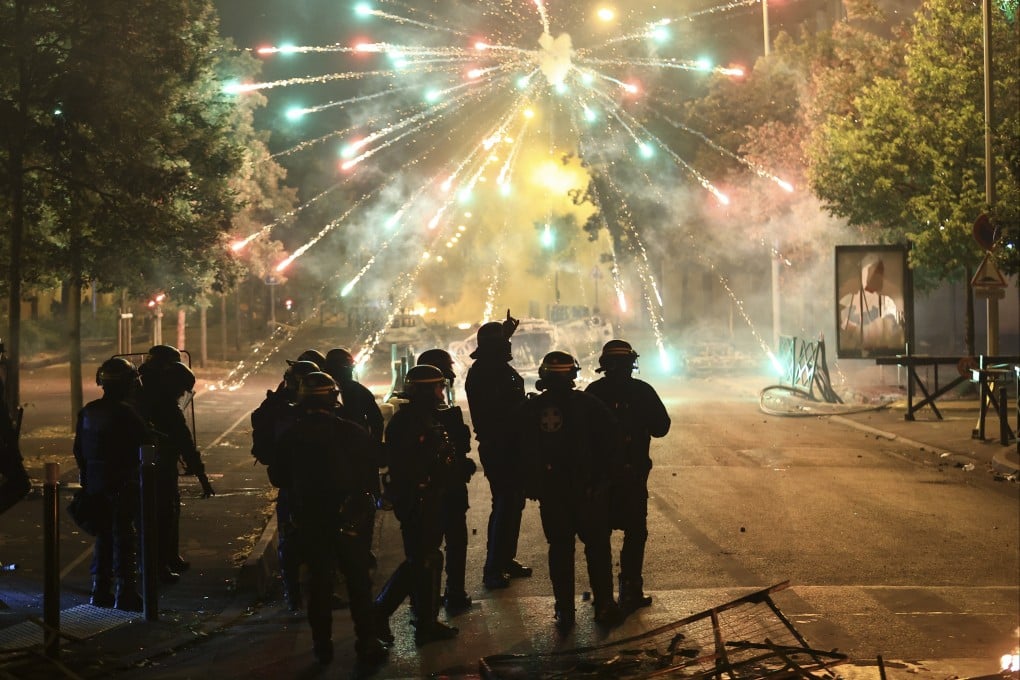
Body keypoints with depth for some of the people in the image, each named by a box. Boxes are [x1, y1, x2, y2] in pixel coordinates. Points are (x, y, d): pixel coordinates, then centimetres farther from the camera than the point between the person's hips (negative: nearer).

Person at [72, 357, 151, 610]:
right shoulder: (125, 412, -16)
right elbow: (145, 444, -15)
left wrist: (86, 477, 21)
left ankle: (100, 590, 18)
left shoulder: (88, 411, 7)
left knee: (103, 534, 15)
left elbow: (79, 449, 13)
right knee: (124, 535, -3)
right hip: (123, 484, -7)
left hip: (95, 483, 7)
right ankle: (125, 592, -3)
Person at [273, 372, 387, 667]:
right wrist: (364, 500, 11)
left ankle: (322, 643, 16)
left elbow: (280, 477, 6)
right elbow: (369, 473, -6)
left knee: (319, 578, 12)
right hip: (347, 517, -2)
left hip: (308, 518, 2)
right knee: (358, 579, 5)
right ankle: (366, 643, 6)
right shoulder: (351, 432, -11)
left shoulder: (290, 436, -4)